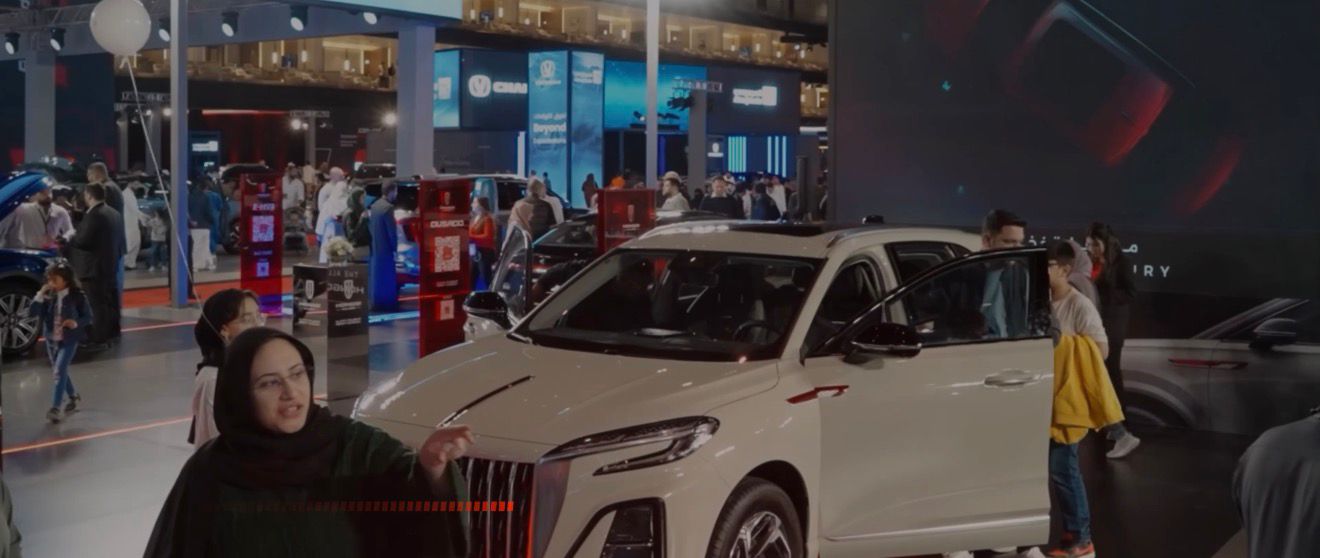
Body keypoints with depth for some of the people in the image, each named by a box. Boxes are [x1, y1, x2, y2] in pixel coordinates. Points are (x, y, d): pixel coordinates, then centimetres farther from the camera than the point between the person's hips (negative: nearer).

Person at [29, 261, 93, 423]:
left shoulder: (77, 296, -14)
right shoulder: (48, 295, -4)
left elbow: (88, 316, -6)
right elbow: (32, 312, -11)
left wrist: (76, 323, -26)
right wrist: (40, 294, -20)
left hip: (69, 340, -5)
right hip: (51, 339, 5)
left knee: (60, 371, -17)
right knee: (60, 371, 18)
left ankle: (56, 408, -16)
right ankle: (73, 397, 41)